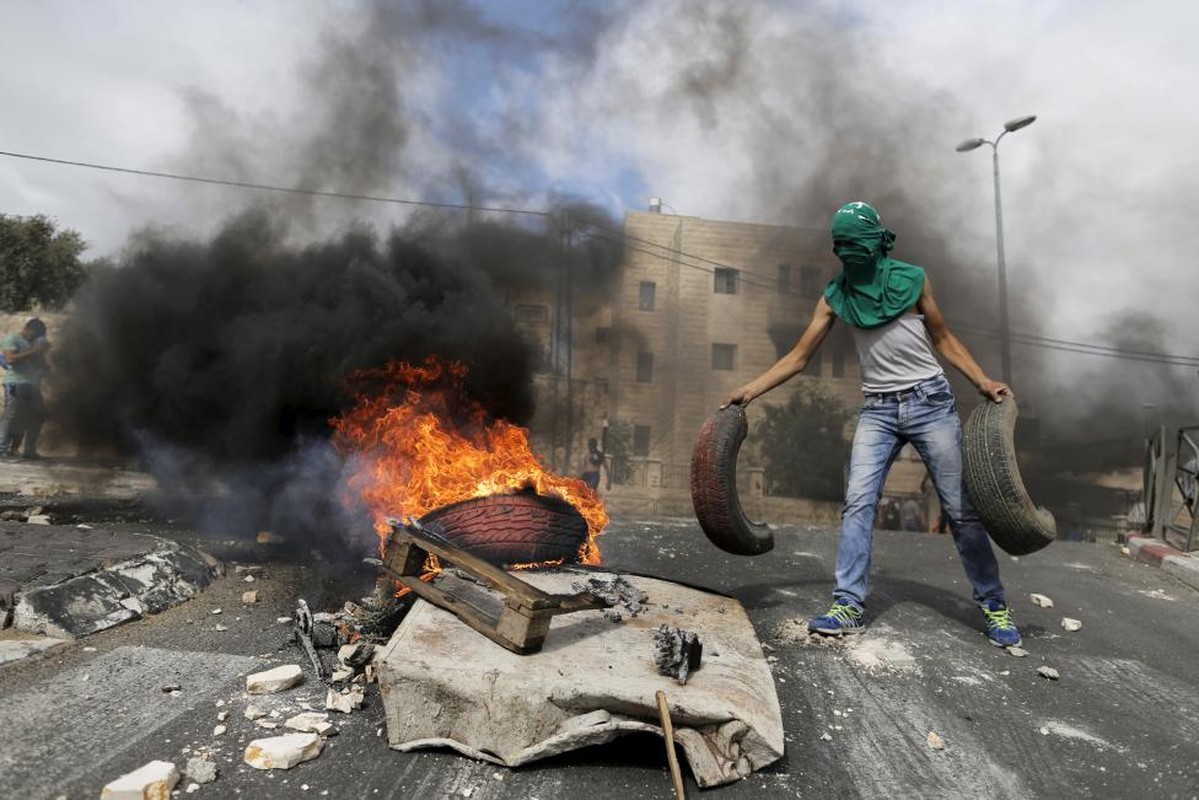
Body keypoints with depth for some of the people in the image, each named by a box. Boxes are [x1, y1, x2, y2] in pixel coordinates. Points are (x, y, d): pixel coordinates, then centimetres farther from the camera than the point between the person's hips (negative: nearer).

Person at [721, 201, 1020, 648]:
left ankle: (993, 605, 18)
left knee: (961, 509, 3)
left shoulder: (911, 280, -1)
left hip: (930, 401, -1)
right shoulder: (835, 297, 3)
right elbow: (798, 358, 2)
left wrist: (983, 382, -5)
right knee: (857, 503, -10)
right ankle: (849, 605, -4)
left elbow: (944, 340, 8)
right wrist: (750, 390, -6)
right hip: (877, 410, 2)